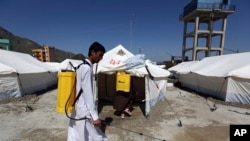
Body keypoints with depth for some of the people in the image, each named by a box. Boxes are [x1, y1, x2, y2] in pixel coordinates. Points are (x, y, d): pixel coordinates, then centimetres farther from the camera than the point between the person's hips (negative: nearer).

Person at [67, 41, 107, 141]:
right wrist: (95, 116, -22)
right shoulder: (87, 68, -20)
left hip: (77, 107, 9)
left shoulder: (81, 66, 9)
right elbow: (87, 93, -24)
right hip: (84, 110, -9)